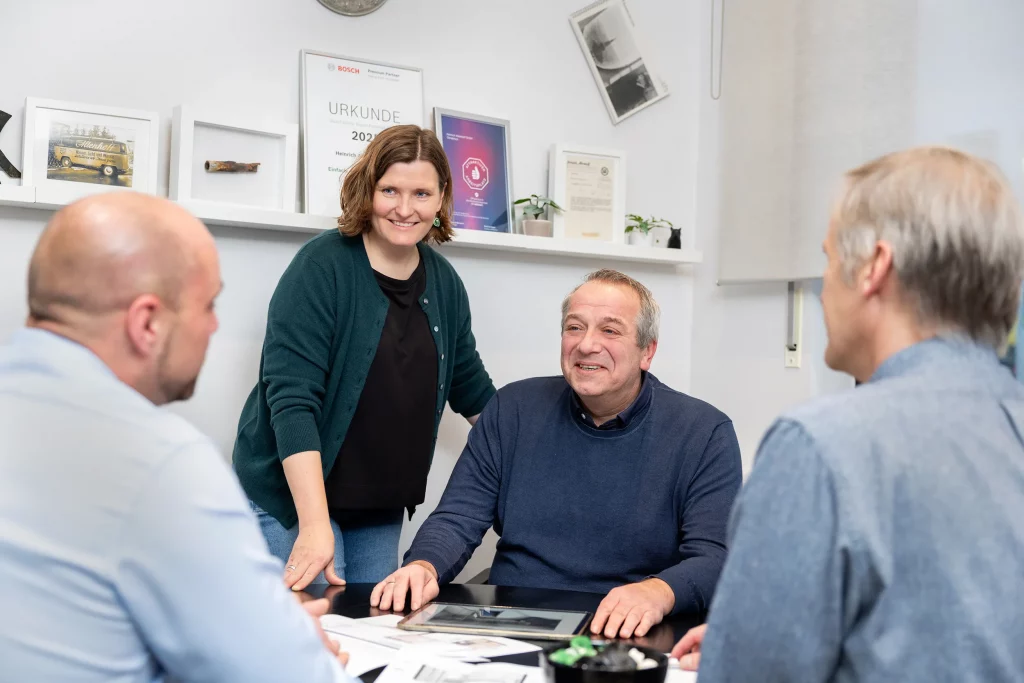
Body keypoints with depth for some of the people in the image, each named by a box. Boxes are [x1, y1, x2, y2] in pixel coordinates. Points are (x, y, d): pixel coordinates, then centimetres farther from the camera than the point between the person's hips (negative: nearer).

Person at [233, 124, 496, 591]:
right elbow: (291, 399, -22)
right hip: (291, 497, -6)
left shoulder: (444, 281, 4)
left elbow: (472, 390, 17)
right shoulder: (320, 267, -14)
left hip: (382, 510, 6)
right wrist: (314, 525, -29)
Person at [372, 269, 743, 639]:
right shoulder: (513, 410, 10)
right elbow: (457, 520, 8)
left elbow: (714, 556, -7)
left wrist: (659, 591, -29)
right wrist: (424, 566, -15)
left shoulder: (705, 434, 2)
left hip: (625, 640, -2)